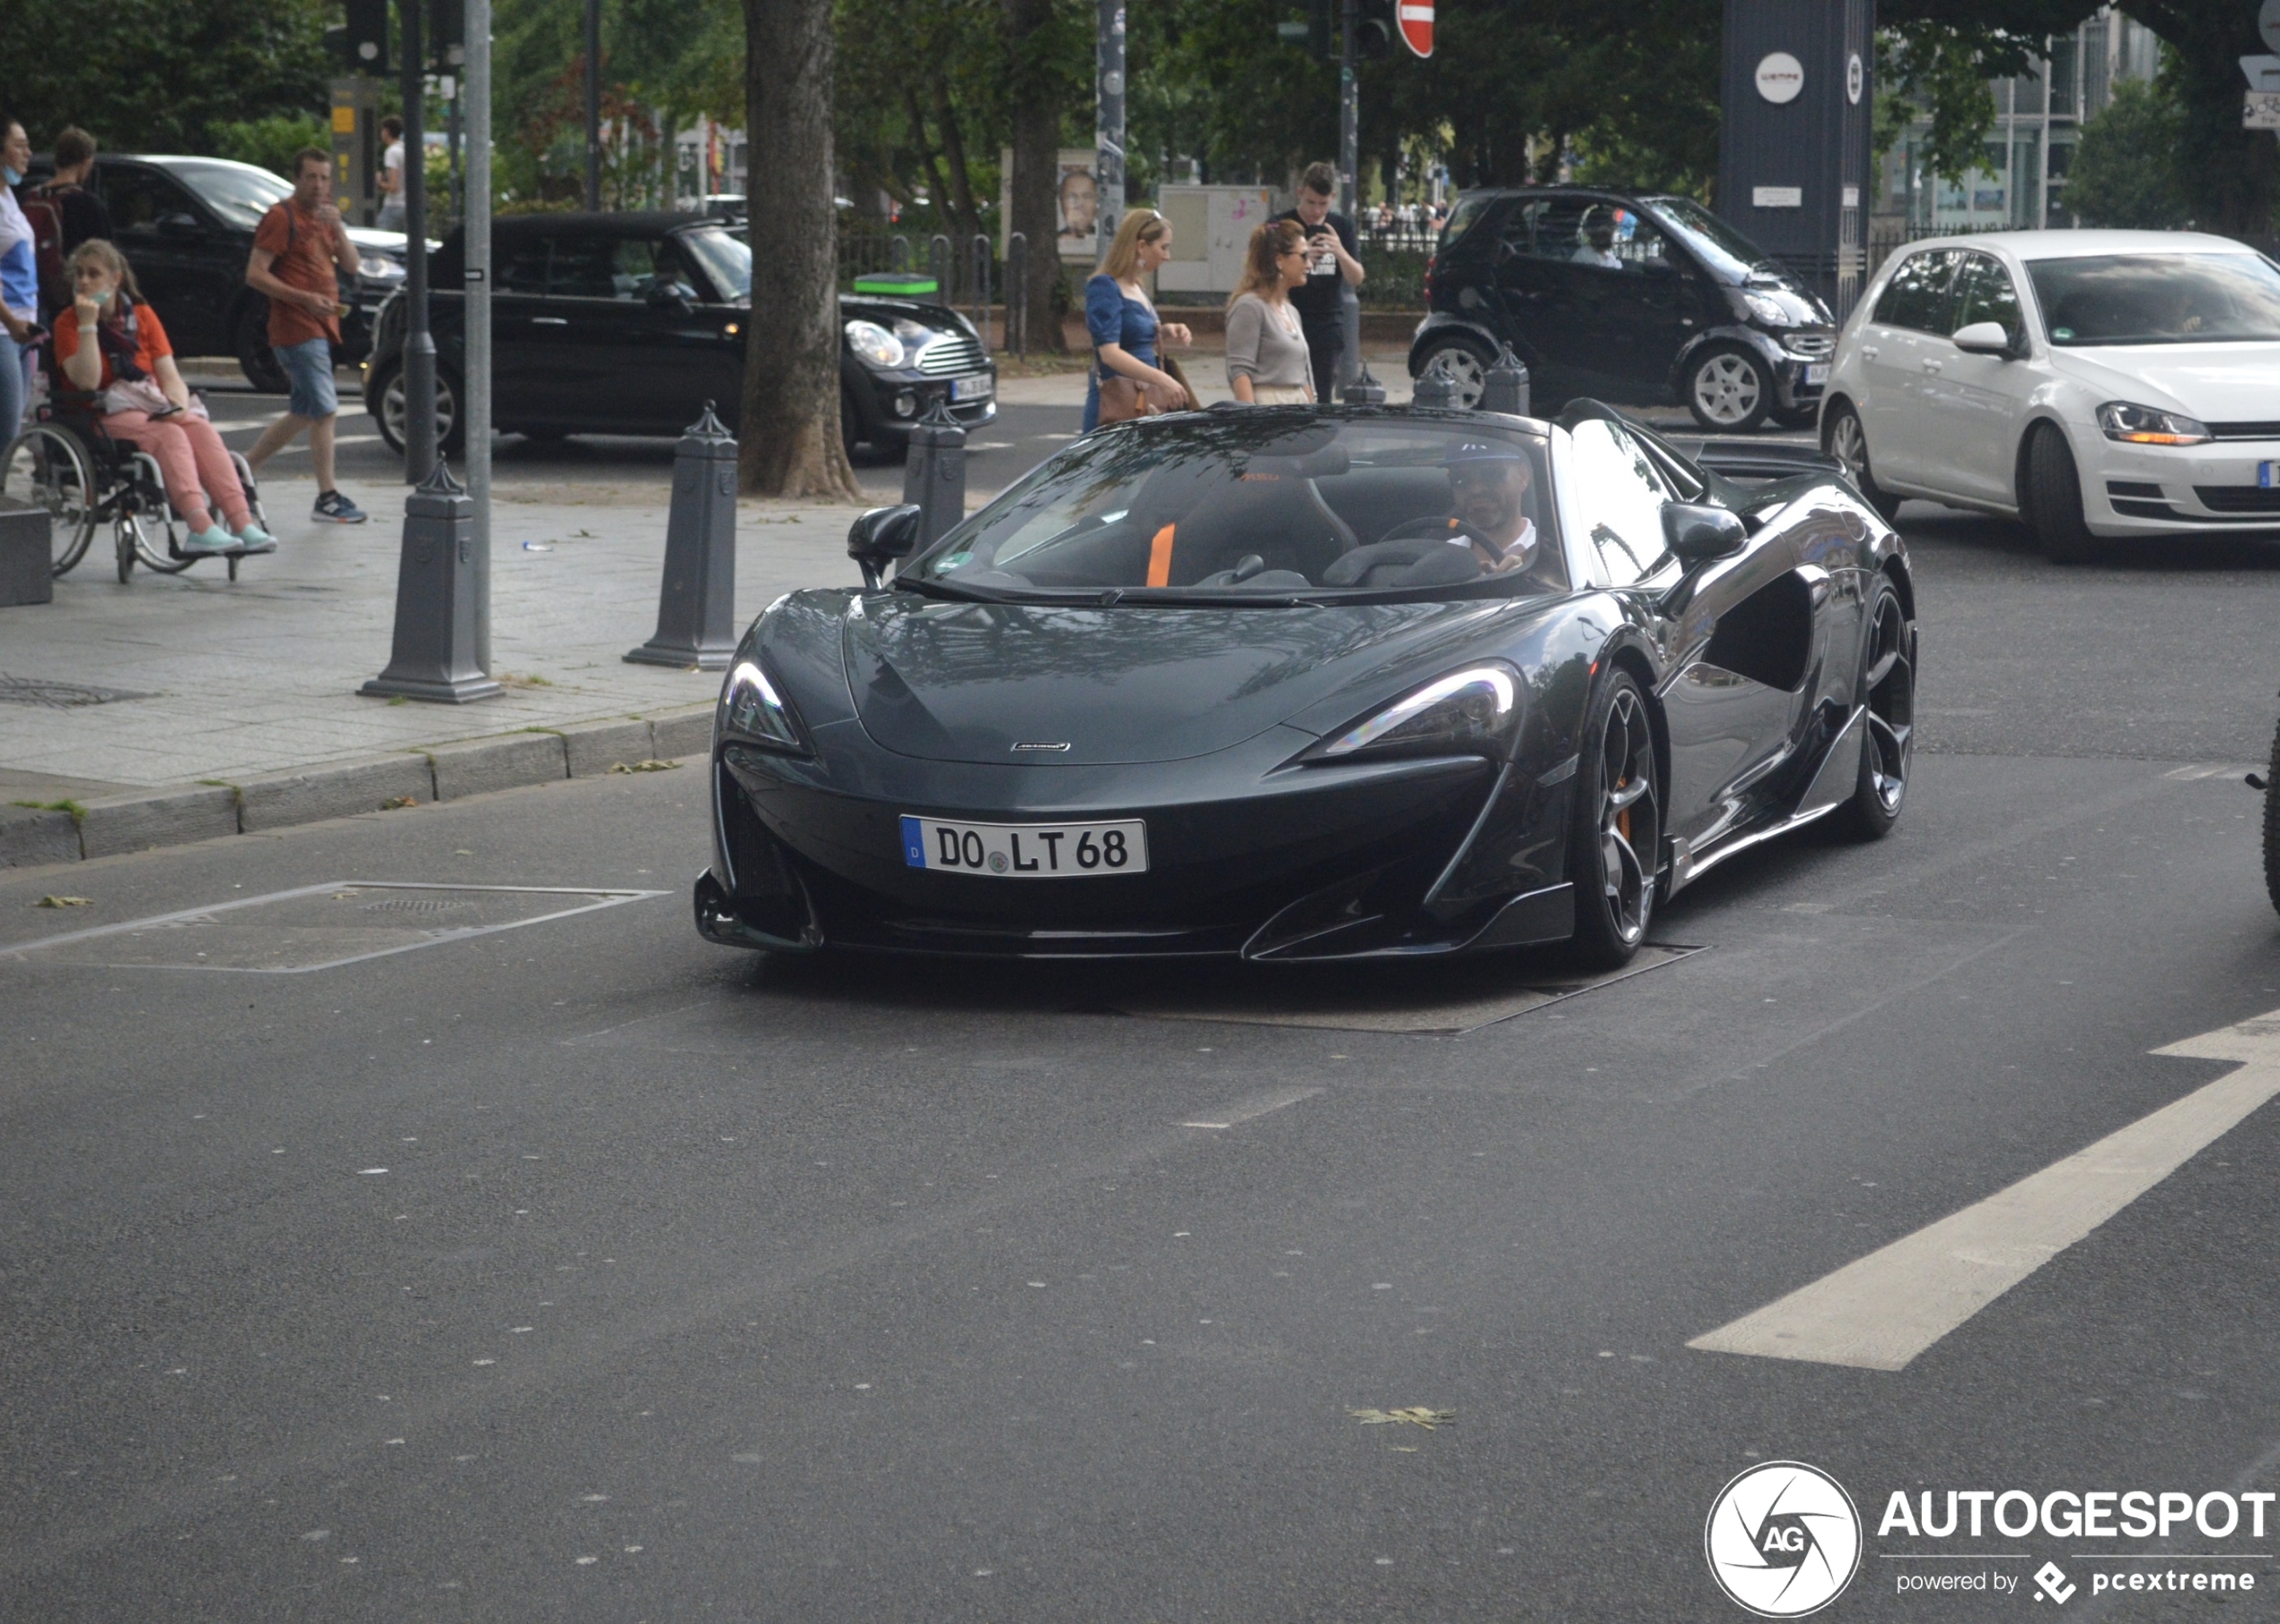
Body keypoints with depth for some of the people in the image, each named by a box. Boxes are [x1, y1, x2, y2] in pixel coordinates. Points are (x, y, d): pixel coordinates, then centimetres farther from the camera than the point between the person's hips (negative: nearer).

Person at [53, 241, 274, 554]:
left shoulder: (142, 316, 12)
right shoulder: (68, 322, 0)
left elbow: (169, 375, 6)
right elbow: (87, 381, -16)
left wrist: (178, 406, -15)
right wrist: (87, 324, -18)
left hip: (153, 407, 4)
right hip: (106, 414, -4)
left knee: (202, 429, -26)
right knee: (169, 435, -32)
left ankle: (242, 523, -40)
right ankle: (200, 528, -48)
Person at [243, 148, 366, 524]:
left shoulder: (322, 217, 17)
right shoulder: (282, 216, -8)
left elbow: (351, 266, 11)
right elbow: (255, 274, -14)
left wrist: (337, 228, -5)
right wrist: (304, 298, -21)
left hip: (320, 328, 9)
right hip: (296, 329, -9)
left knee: (302, 414, 15)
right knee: (325, 411, -11)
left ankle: (243, 469, 25)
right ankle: (327, 500, -8)